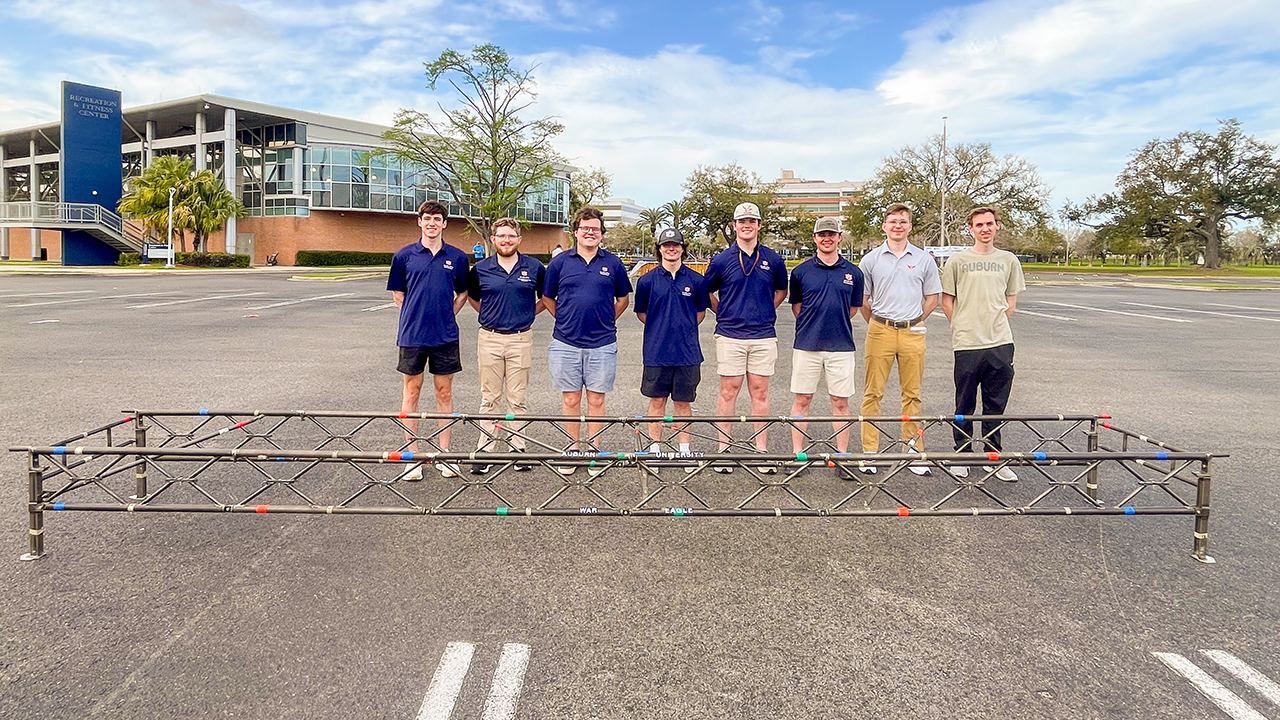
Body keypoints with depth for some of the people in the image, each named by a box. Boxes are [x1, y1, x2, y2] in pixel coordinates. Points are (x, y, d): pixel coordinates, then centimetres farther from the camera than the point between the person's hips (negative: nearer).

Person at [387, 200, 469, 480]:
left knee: (444, 392, 7)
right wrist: (415, 316, 3)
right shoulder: (404, 256, 1)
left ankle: (443, 453, 17)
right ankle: (412, 454, 14)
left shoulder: (457, 257, 3)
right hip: (412, 334, -1)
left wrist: (448, 316, 5)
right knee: (412, 391, 5)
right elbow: (398, 293, 10)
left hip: (445, 336, 1)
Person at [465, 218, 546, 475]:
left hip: (521, 340, -1)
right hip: (489, 338, 1)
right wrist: (489, 315, 10)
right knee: (489, 399, 6)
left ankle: (518, 448, 14)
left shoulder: (534, 268, 2)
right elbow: (471, 296, 19)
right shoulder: (480, 269, 3)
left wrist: (529, 313, 5)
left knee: (517, 400, 5)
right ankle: (484, 452, 12)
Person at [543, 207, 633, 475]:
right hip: (566, 343, 0)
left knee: (596, 399, 6)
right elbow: (548, 298, 13)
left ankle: (593, 451, 16)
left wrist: (606, 321, 9)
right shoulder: (560, 262, 4)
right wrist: (565, 320, 9)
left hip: (602, 344, 0)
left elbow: (623, 299, 15)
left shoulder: (612, 263, 4)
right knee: (570, 399, 7)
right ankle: (572, 449, 18)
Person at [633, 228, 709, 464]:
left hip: (687, 352, 1)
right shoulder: (648, 280, 1)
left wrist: (684, 328, 10)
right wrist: (661, 327, 8)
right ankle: (655, 448, 17)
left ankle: (684, 448, 19)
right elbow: (641, 312, 13)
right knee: (657, 401, 6)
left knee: (683, 402, 8)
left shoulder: (695, 280, 3)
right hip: (657, 351, 0)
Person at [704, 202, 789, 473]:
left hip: (763, 336, 2)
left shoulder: (773, 260, 6)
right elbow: (706, 293, 13)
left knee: (760, 393, 6)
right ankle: (724, 448, 10)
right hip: (730, 336, -1)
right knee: (729, 392, 3)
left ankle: (761, 449, 13)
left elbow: (781, 290, 22)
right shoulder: (722, 260, 1)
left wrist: (765, 312, 12)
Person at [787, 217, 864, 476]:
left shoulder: (853, 273, 6)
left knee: (840, 402, 4)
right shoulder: (801, 271, 3)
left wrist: (836, 324, 7)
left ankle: (842, 455, 12)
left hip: (841, 346, 1)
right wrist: (813, 325, 5)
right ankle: (797, 453, 12)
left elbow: (853, 308, 14)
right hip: (806, 346, 0)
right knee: (802, 400, 4)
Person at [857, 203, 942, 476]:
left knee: (912, 394, 7)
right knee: (873, 393, 0)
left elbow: (932, 298, 12)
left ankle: (913, 450, 15)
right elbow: (862, 299, 9)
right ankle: (869, 451, 6)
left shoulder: (924, 259, 6)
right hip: (880, 332, -1)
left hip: (913, 333, 1)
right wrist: (878, 324, 6)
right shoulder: (871, 260, 5)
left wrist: (912, 322, 6)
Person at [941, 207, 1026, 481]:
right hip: (967, 344, -2)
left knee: (996, 405, 8)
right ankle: (962, 455, 17)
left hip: (1001, 344, 2)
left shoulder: (1009, 260, 11)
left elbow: (1011, 300, 17)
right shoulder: (957, 261, 3)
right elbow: (947, 301, 6)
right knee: (964, 405, 5)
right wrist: (963, 327, 0)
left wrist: (996, 325, 6)